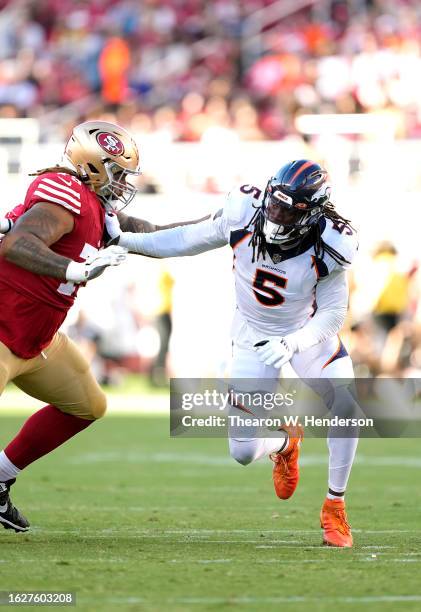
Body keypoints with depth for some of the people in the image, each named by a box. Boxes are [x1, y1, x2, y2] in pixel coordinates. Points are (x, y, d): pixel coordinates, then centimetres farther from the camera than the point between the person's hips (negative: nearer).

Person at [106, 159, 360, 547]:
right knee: (244, 452, -5)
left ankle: (335, 507, -6)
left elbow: (332, 314, -21)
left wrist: (292, 344, -39)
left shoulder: (327, 247, -29)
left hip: (307, 331, -1)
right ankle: (285, 443, 34)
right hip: (253, 336, 1)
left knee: (347, 407, -26)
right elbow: (190, 240, -8)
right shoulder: (244, 215, -25)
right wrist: (121, 239, -11)